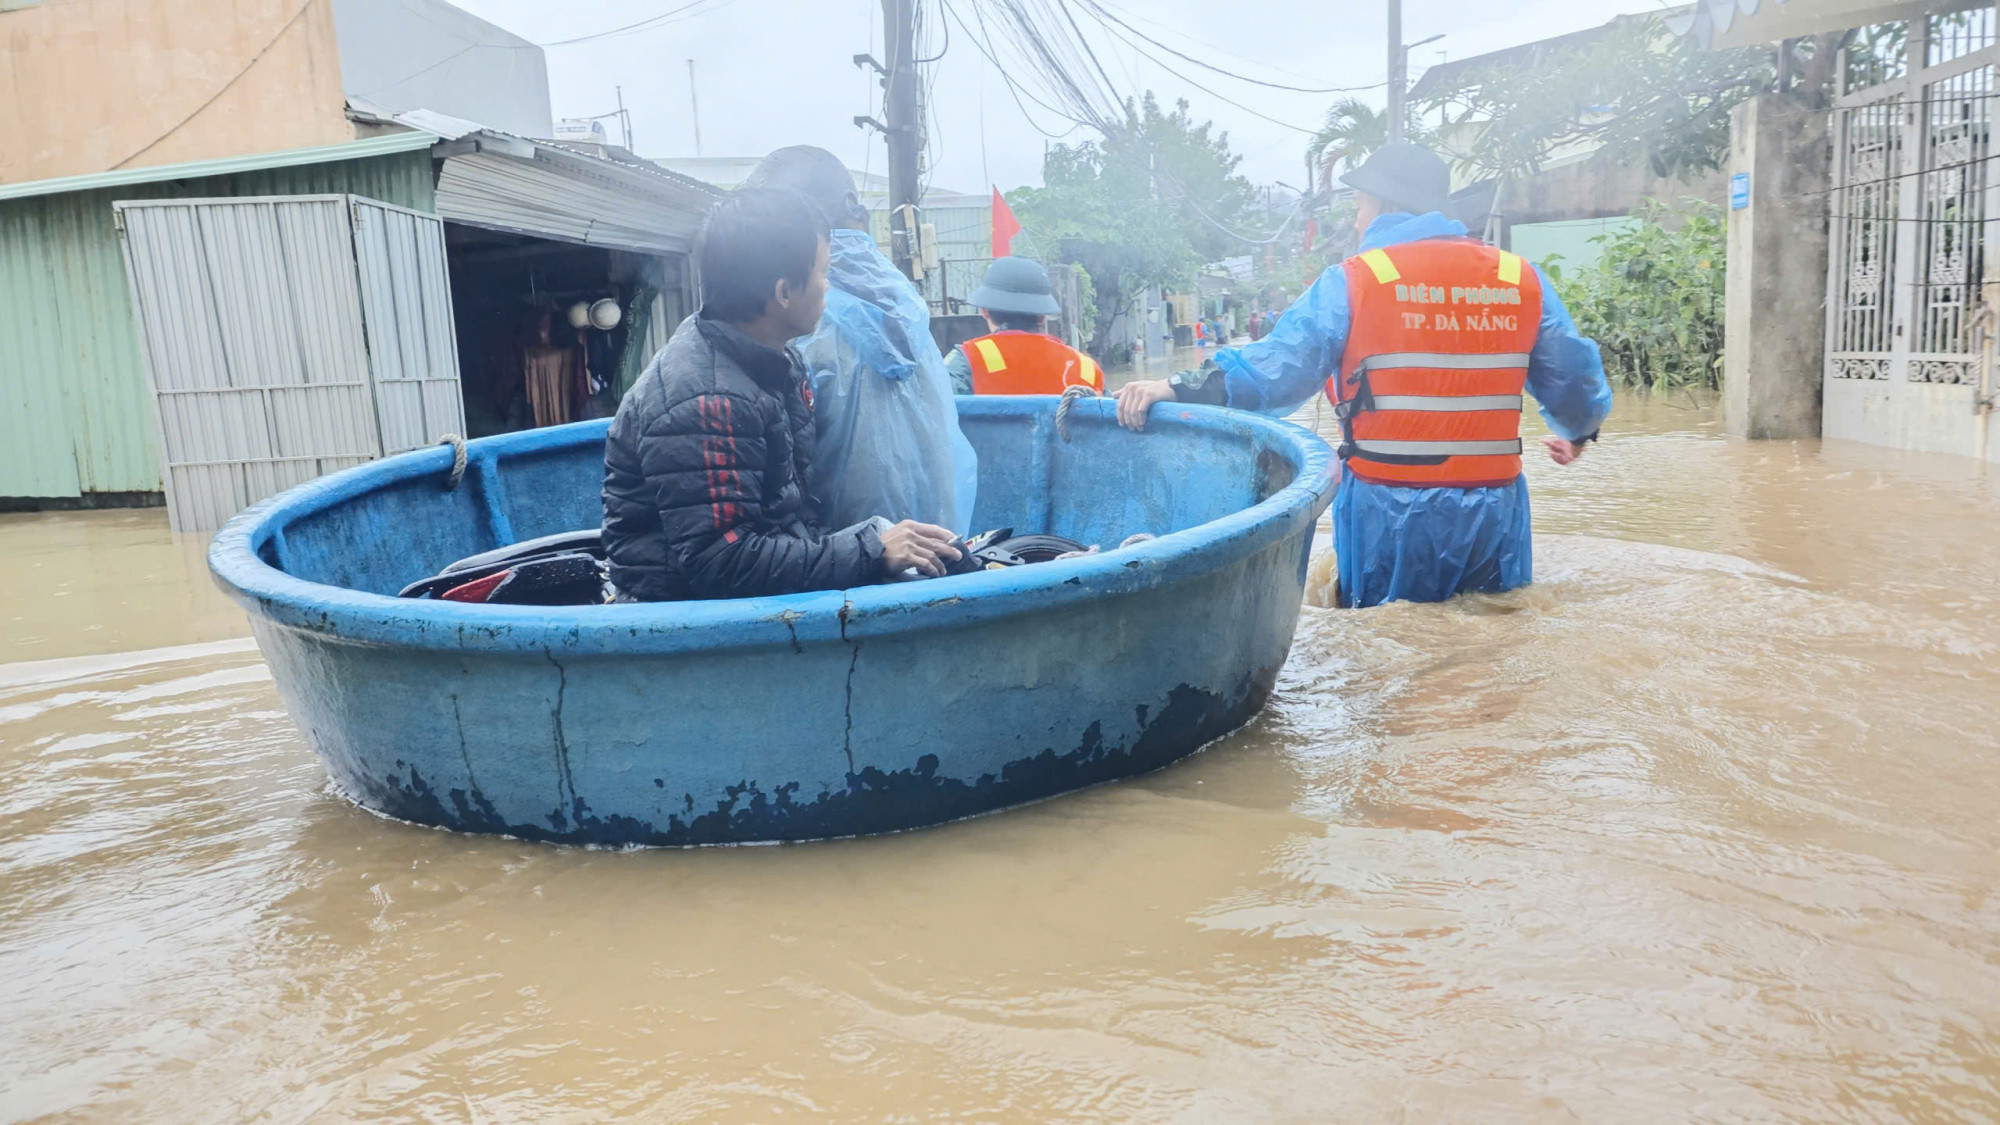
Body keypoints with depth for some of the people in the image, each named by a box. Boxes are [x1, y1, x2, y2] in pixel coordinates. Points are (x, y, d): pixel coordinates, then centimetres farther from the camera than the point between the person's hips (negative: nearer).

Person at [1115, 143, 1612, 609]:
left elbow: (1275, 372, -15)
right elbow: (1576, 382, 11)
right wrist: (1577, 433, 32)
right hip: (1494, 515, 4)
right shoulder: (1521, 277, 4)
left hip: (1391, 513, -3)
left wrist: (1179, 388, -11)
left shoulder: (1352, 281, -7)